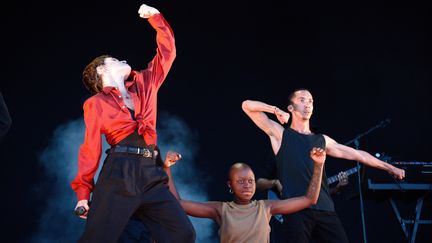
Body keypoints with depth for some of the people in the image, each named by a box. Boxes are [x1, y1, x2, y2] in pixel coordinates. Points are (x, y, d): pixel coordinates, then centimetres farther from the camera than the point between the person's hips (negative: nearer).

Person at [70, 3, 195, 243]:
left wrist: (155, 17, 25)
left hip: (151, 175, 5)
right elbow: (91, 149, 3)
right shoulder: (96, 104, 6)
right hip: (118, 175, -4)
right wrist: (84, 192, -1)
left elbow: (167, 52, 25)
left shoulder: (144, 84, 19)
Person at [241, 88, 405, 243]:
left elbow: (358, 154, 27)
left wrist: (389, 168, 30)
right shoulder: (280, 133, 10)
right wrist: (276, 110, -6)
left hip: (325, 209, 4)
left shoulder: (322, 140, 22)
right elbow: (247, 105, 4)